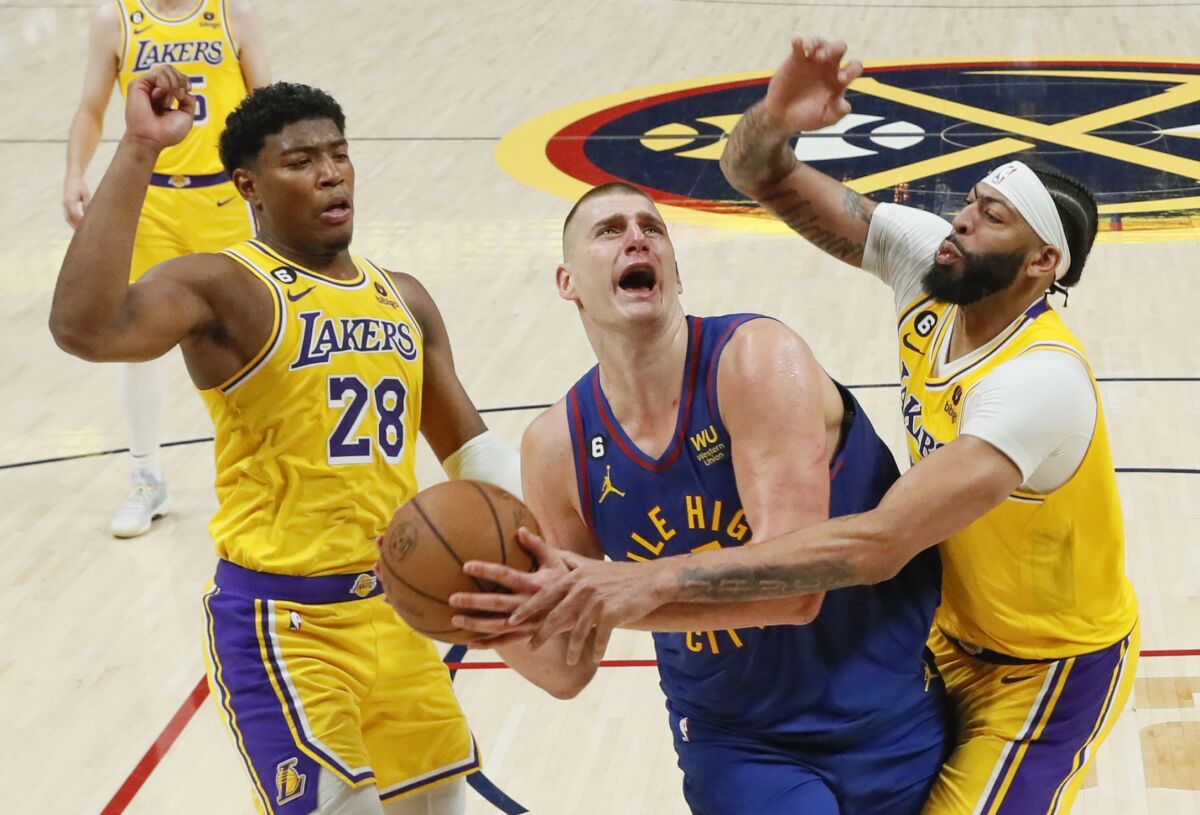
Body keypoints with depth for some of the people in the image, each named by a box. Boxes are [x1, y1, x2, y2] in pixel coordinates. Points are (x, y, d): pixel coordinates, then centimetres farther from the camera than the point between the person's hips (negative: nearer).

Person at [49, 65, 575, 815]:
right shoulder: (223, 288, -13)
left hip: (392, 609, 7)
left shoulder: (403, 300, 9)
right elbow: (85, 327, -33)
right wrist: (139, 152, -33)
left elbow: (468, 444, 17)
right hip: (280, 623, -7)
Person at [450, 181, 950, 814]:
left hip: (888, 719, -2)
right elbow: (568, 668, -2)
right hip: (736, 744, 2)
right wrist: (499, 620, -23)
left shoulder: (759, 360, -20)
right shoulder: (555, 448, -8)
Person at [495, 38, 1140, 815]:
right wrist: (772, 120, -39)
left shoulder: (1041, 382, -35)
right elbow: (759, 176, -12)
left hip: (1054, 662, -7)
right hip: (956, 626, 7)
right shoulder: (929, 263, -12)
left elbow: (875, 546, -45)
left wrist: (657, 580, -51)